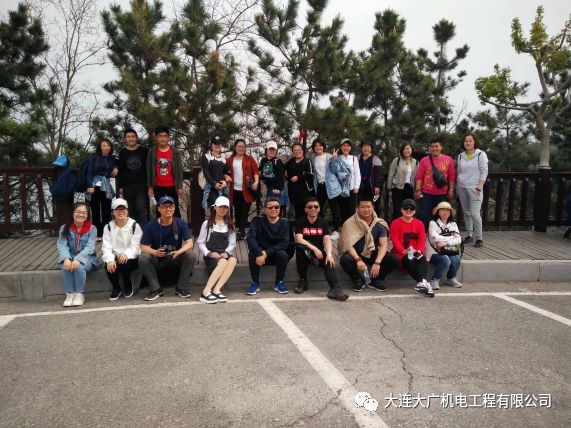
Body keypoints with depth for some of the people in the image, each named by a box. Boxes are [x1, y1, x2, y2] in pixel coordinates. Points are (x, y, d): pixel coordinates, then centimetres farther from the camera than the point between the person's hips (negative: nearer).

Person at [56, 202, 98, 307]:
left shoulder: (92, 229, -3)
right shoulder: (65, 228, 2)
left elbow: (89, 247, -14)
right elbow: (61, 245, -10)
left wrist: (78, 259, -31)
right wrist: (66, 259, -30)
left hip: (86, 258, -2)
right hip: (69, 257, 2)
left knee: (79, 267, -33)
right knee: (66, 267, -31)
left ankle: (79, 294, -15)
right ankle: (70, 294, -16)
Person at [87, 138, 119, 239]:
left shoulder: (112, 159, 13)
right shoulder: (94, 158, 3)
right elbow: (89, 173, -4)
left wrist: (116, 168, 7)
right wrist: (90, 186, -16)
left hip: (107, 187, 3)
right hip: (95, 186, -3)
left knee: (106, 211, 1)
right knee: (95, 210, 0)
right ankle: (97, 234, 5)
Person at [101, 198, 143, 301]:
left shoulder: (134, 225, -2)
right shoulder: (108, 227, 4)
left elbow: (135, 247, -10)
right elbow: (106, 247, -6)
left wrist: (126, 254, -33)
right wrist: (110, 260, -28)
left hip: (130, 258, -2)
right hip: (114, 257, 2)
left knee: (124, 264, -33)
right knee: (109, 266, -30)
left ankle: (128, 286, -1)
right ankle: (116, 288, 0)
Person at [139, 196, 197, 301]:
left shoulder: (180, 224, -9)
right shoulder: (151, 226, -10)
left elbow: (189, 243, -15)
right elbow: (144, 247, -13)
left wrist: (178, 252, -36)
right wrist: (155, 252, -35)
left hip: (176, 259, 0)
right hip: (157, 260, 0)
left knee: (191, 256, -27)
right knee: (143, 258, -29)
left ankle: (182, 288, -11)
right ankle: (156, 289, -15)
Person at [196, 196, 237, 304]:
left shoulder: (229, 224, 15)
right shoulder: (207, 223, 4)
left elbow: (232, 243, 10)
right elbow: (200, 242, 0)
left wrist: (226, 252, -11)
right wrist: (209, 253, -16)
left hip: (224, 254, 3)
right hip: (211, 255, -3)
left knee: (233, 260, -33)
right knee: (223, 262, -37)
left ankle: (216, 290, -39)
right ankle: (206, 292, -39)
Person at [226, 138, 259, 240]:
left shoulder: (250, 159, 6)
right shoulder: (229, 160, 11)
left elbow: (256, 171, 0)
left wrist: (256, 182, -15)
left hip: (247, 190, -2)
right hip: (235, 189, 2)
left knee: (244, 212, -3)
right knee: (237, 211, 7)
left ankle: (241, 232, -1)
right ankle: (241, 231, 17)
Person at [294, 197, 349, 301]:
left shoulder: (323, 222, 4)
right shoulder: (300, 221, -2)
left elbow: (327, 240, -8)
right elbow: (298, 239, -17)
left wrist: (329, 254, -27)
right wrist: (314, 248, -29)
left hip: (319, 252, 1)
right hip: (305, 253, -1)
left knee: (329, 261, -29)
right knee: (300, 247, -34)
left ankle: (334, 288, -47)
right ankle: (303, 281, -19)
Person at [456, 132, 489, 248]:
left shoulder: (481, 154, -3)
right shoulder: (461, 156, 11)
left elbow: (484, 172, -6)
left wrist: (479, 187, -12)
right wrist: (457, 186, 11)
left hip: (474, 188, -5)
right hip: (462, 188, 5)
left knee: (475, 214, -11)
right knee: (466, 213, 9)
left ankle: (479, 238, -2)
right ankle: (469, 235, 19)